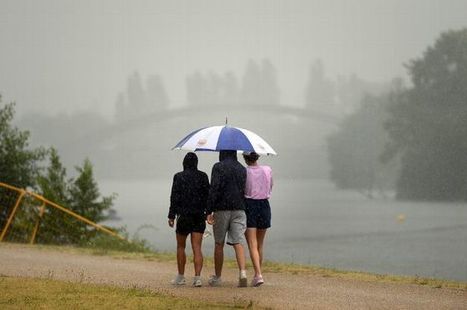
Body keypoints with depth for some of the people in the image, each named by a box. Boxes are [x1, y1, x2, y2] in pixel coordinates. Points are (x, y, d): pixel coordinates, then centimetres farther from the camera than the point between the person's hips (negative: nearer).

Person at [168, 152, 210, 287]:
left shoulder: (179, 177, -5)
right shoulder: (203, 176, 2)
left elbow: (174, 197, -7)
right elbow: (207, 195, 2)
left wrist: (171, 216, -2)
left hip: (184, 215, -2)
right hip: (199, 215, 2)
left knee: (181, 246, 13)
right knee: (197, 248, 0)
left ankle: (181, 277, 18)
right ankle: (197, 277, -12)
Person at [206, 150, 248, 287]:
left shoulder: (219, 167, -7)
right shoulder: (242, 169, 9)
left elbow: (214, 189, -13)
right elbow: (245, 190, 12)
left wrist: (209, 211, -13)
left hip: (222, 209, -3)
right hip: (239, 209, 3)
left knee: (219, 244, 9)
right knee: (238, 243, -4)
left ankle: (217, 277, 18)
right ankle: (242, 272, -23)